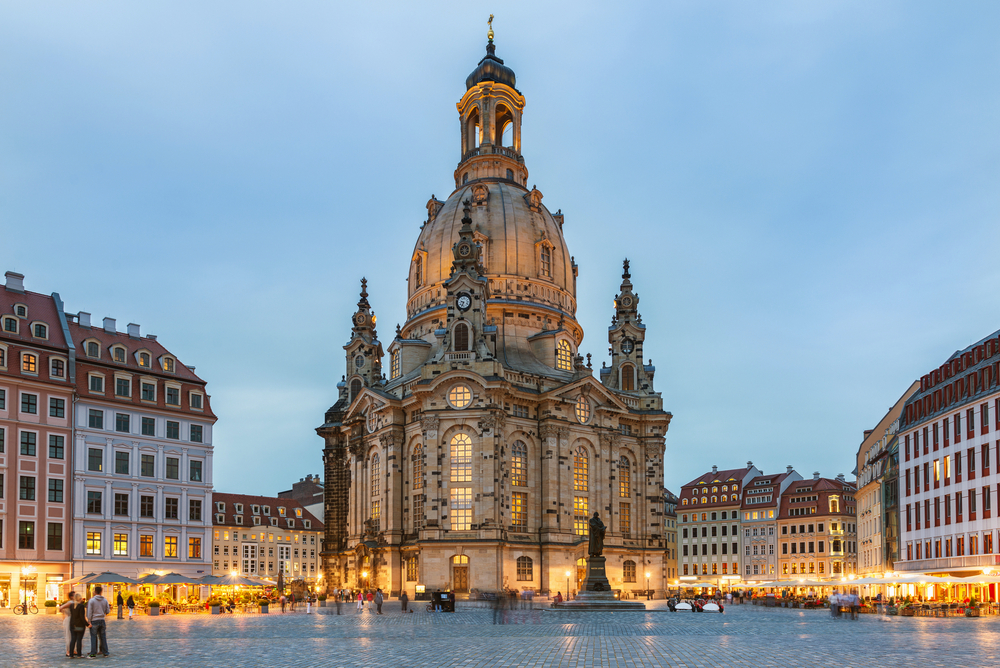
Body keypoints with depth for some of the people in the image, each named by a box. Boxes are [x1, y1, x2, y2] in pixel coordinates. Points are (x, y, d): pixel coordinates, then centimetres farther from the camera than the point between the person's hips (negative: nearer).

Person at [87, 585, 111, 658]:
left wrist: (89, 622, -7)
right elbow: (108, 611, 6)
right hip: (102, 620, 4)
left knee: (93, 637, 1)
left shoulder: (91, 600, -8)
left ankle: (93, 653, 0)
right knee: (103, 637, 10)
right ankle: (105, 652, 12)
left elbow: (89, 612, -10)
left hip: (94, 621, -4)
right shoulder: (105, 600, 3)